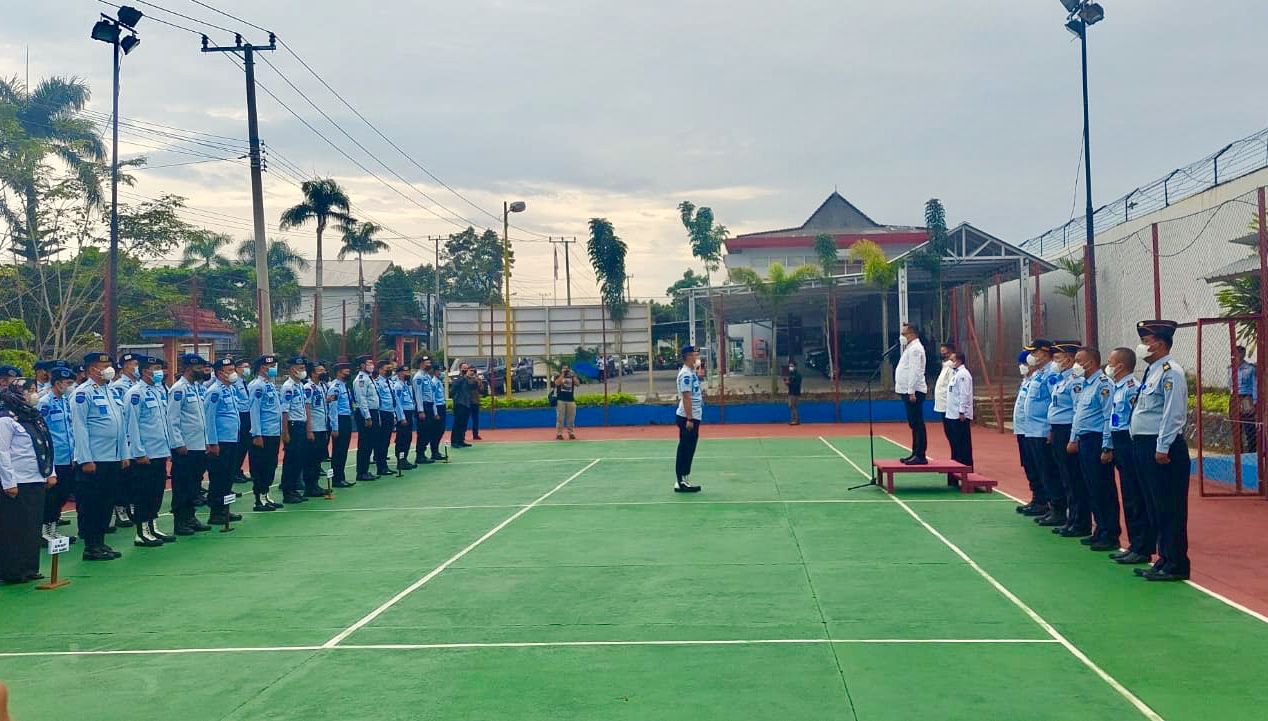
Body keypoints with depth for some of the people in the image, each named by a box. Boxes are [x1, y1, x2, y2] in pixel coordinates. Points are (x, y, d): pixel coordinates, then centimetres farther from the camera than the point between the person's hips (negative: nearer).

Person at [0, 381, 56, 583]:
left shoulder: (35, 417, 15)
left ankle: (30, 568, 19)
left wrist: (51, 473, 14)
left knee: (33, 528, 11)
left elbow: (46, 446, 21)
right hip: (18, 484, -8)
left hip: (38, 481, 8)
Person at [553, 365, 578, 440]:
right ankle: (559, 434, -4)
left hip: (571, 400, 3)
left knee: (571, 418, 3)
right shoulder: (558, 377, 5)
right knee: (560, 418, -5)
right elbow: (557, 383, -16)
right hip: (560, 400, -3)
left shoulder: (572, 377, 12)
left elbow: (577, 383, -5)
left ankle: (571, 433, 9)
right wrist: (563, 374, -13)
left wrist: (572, 375, -10)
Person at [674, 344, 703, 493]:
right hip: (687, 418, -9)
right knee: (685, 450, -5)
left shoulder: (692, 372, 14)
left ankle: (684, 480, 17)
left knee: (689, 450, 12)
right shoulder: (685, 374, -16)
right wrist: (689, 419, -22)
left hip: (693, 417, 9)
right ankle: (681, 482, -1)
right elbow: (686, 397, -20)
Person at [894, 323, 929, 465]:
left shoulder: (915, 348, -12)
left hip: (914, 392, -10)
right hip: (908, 391, 10)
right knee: (914, 424, 12)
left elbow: (915, 372, -20)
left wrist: (911, 392, -23)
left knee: (917, 424, -9)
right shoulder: (911, 348, 19)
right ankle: (916, 454, 17)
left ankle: (920, 456, -9)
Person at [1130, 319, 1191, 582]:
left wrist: (1162, 448, -21)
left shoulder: (1170, 372, -12)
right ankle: (1164, 559, 21)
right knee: (1156, 507, 14)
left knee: (1170, 508, -4)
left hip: (1163, 448, -10)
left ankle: (1176, 565, 1)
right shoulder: (1152, 372, 17)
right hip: (1145, 446, 10)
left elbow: (1173, 414, -18)